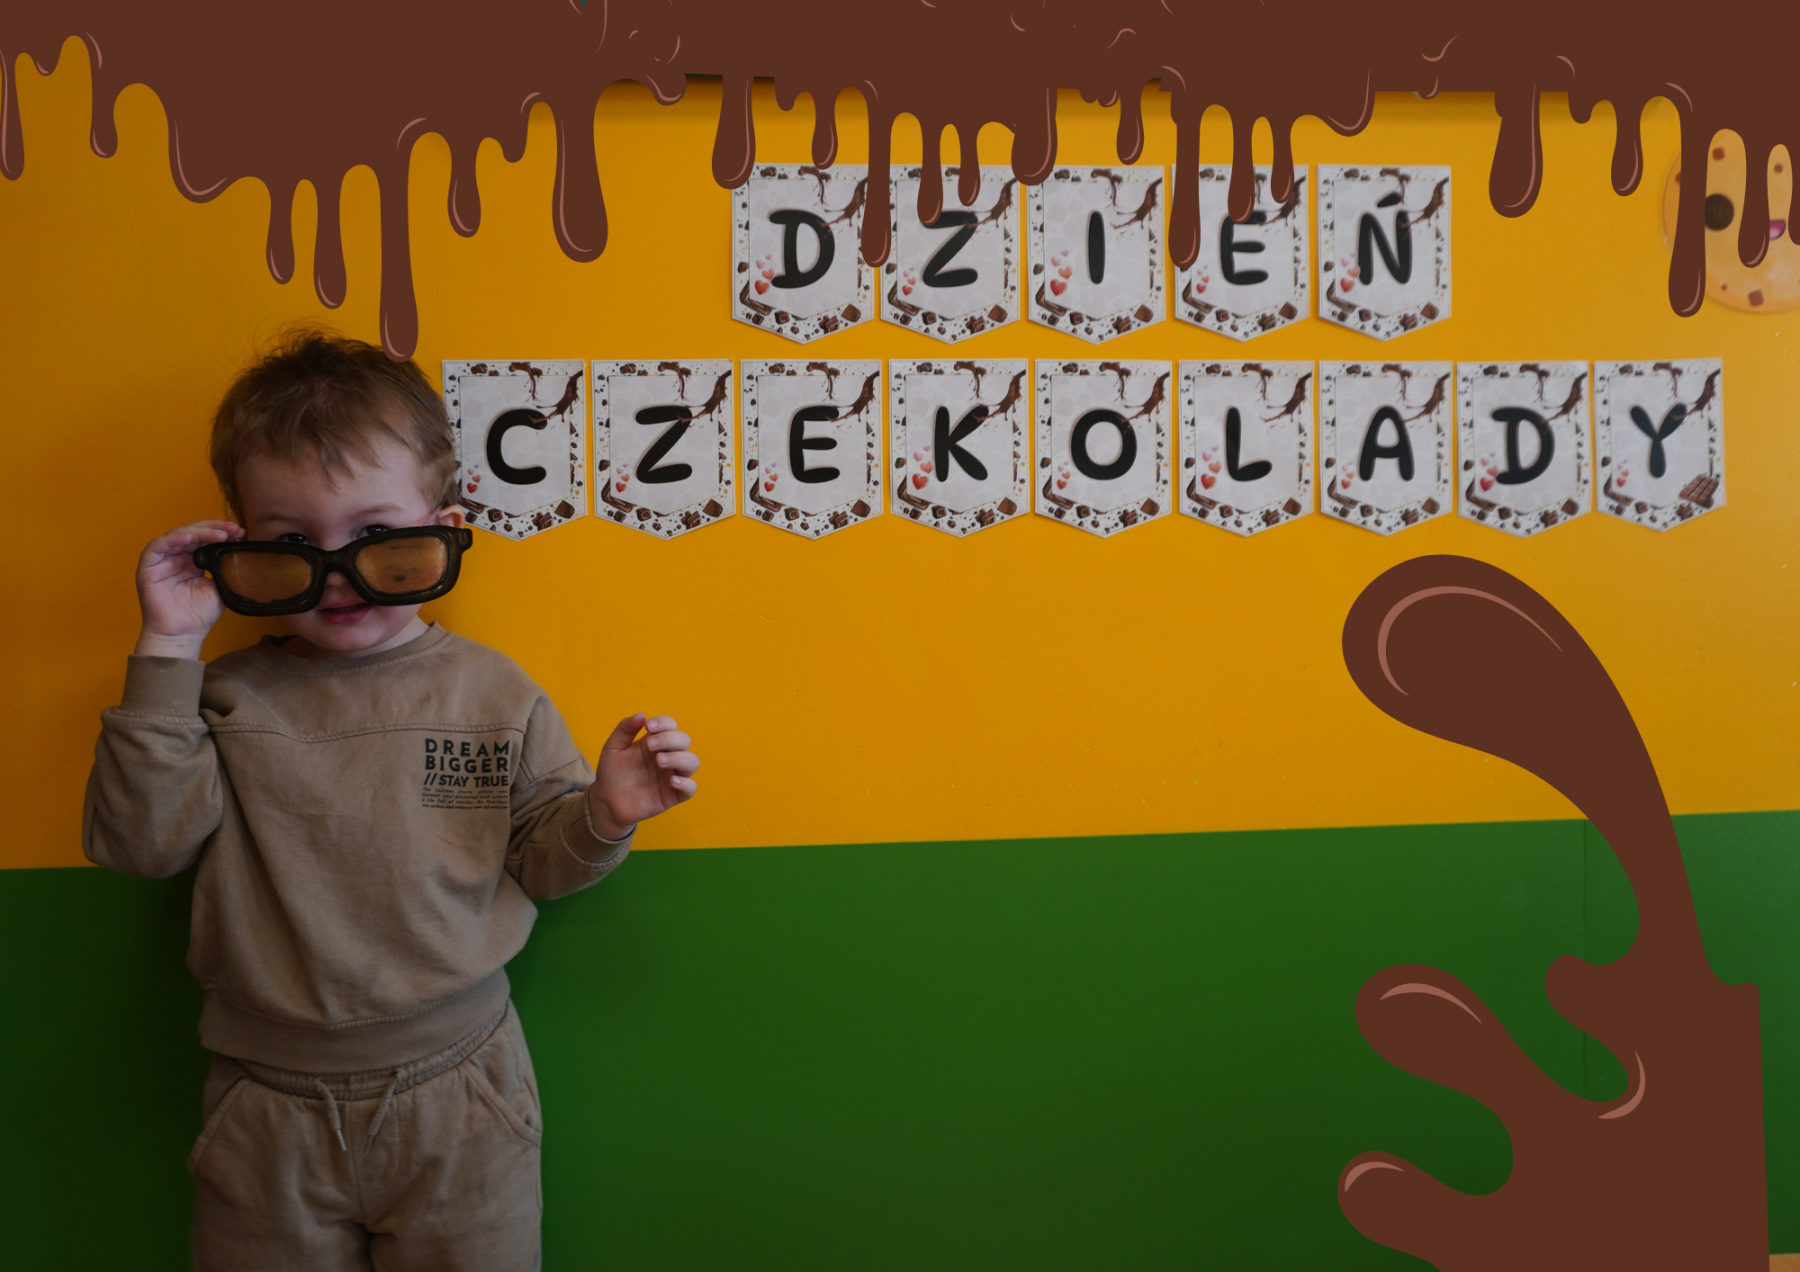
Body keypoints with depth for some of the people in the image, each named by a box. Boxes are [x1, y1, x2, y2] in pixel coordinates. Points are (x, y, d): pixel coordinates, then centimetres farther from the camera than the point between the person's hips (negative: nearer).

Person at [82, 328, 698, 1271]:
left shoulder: (492, 693, -4)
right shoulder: (227, 699, -3)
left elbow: (535, 859, 3)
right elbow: (137, 841, -14)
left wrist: (601, 815, -19)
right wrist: (167, 651, -15)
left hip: (457, 1100, 0)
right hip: (270, 1117, 1)